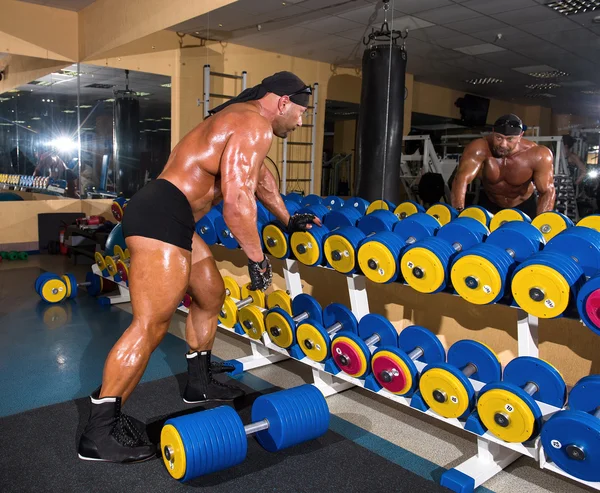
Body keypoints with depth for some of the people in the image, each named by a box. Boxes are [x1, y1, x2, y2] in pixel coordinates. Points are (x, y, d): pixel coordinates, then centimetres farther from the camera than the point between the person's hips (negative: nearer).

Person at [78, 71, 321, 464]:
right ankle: (100, 432, -1)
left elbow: (261, 178, 37)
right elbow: (237, 199, -22)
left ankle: (200, 383, 34)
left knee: (211, 295, 20)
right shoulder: (255, 125, -11)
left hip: (171, 217, 11)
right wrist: (257, 259, -12)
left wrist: (288, 220, 47)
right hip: (160, 216, -11)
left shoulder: (245, 121, 23)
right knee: (151, 325, -10)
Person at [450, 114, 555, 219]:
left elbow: (547, 191, -30)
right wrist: (459, 213, -61)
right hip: (489, 202, 0)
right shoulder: (479, 149, -33)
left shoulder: (537, 156, -30)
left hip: (524, 205, 0)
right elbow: (461, 180, -45)